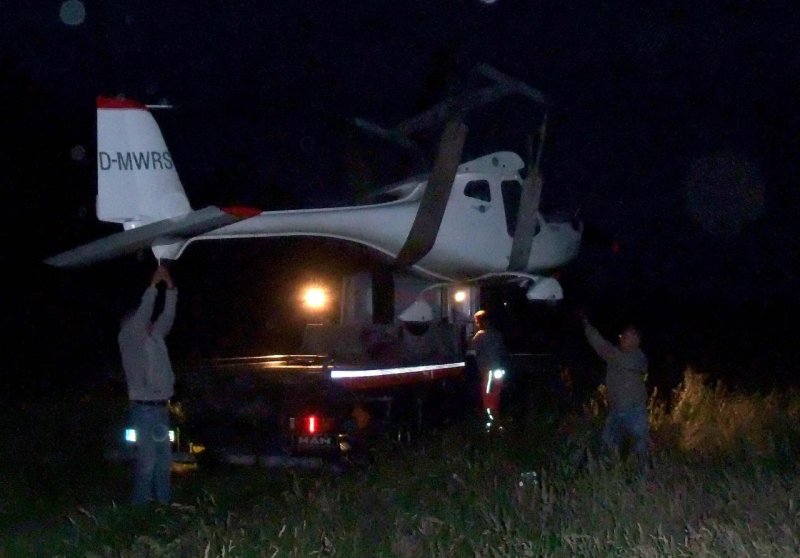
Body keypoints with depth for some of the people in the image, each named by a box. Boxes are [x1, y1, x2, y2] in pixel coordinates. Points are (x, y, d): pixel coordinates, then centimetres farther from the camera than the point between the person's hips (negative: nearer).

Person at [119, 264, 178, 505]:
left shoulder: (155, 338, 17)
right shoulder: (127, 339, -2)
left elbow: (167, 316, 11)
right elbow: (143, 313, -14)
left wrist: (170, 285, 2)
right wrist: (153, 284, -15)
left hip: (161, 407, 7)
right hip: (144, 408, -7)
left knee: (164, 459, 7)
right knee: (147, 460, -9)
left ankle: (164, 503, 12)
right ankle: (140, 507, -5)